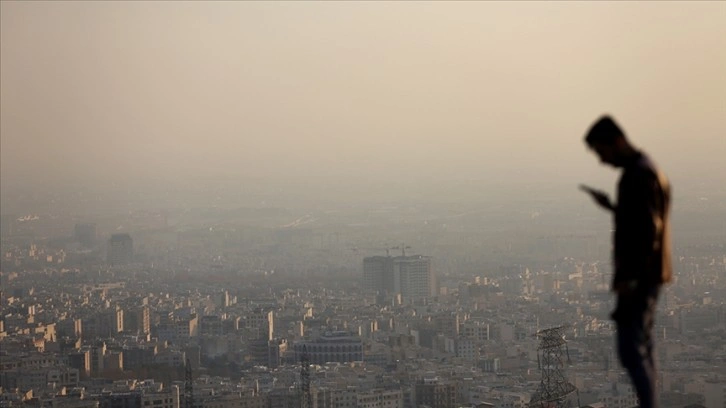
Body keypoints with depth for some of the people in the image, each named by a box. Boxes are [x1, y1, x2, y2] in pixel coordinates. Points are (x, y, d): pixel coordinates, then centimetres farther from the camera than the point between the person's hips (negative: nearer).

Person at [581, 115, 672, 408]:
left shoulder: (639, 174, -17)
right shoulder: (645, 169, 14)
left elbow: (648, 231, -22)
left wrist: (629, 276, -22)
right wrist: (611, 206, 14)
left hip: (639, 275, -11)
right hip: (648, 274, 11)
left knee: (631, 350, -10)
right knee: (642, 346, 13)